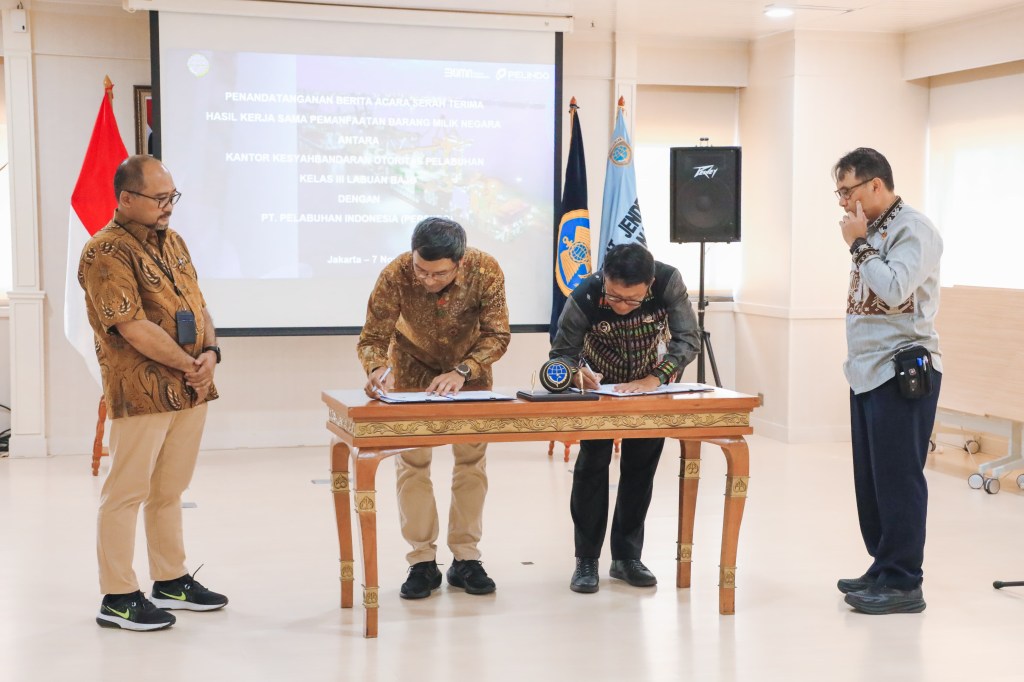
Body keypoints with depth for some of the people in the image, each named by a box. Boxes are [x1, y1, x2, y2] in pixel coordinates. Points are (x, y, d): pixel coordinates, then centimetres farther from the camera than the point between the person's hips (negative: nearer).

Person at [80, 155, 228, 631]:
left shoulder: (173, 242, 14)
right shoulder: (106, 252, -12)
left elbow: (197, 305, 14)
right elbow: (133, 328, -20)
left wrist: (210, 353, -5)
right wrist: (188, 364, -13)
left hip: (191, 390, 8)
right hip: (141, 392, -8)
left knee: (169, 490, 16)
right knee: (126, 493, 0)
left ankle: (171, 581, 26)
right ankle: (118, 598, 7)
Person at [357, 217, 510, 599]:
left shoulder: (486, 272, -32)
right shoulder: (395, 275, -33)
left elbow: (496, 335, -23)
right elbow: (372, 338, -25)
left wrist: (462, 372, -37)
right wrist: (377, 370, -46)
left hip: (470, 365, 1)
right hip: (413, 367, 0)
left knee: (472, 458, 0)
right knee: (412, 460, -4)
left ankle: (465, 559, 10)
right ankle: (422, 562, 4)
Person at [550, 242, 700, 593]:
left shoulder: (669, 282, -32)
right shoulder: (584, 297, -34)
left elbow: (688, 339, -31)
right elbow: (562, 352, -24)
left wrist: (655, 379, -43)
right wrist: (576, 372, -46)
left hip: (648, 383, 2)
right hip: (598, 384, -1)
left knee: (641, 467, 5)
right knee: (592, 464, -5)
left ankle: (627, 556, 16)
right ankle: (586, 560, 4)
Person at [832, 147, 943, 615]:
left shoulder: (912, 229, -11)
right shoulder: (873, 229, 14)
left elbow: (894, 291, -23)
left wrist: (859, 245, -15)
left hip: (901, 371, -9)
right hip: (868, 373, 9)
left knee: (897, 480, -5)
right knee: (870, 479, 13)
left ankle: (903, 584, 2)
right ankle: (883, 567, 23)